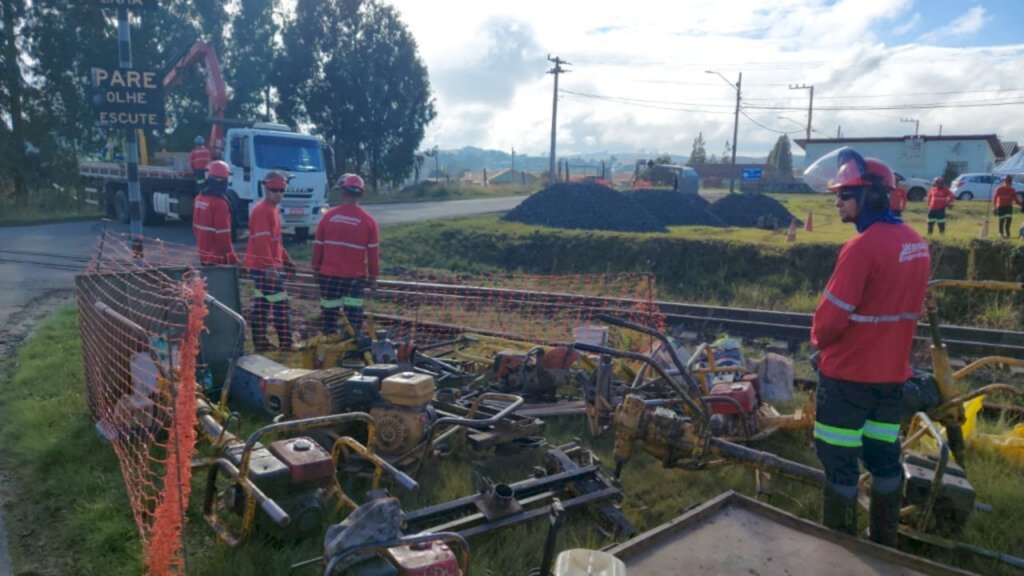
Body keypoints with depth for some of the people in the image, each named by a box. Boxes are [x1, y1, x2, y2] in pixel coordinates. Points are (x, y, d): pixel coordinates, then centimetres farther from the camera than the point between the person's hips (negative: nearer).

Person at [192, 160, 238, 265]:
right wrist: (232, 258, -15)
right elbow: (223, 234, -21)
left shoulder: (199, 198, 6)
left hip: (203, 255, 9)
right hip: (217, 258, -9)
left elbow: (195, 226, 14)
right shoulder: (220, 203, -21)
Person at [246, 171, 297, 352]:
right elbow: (262, 241, -24)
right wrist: (269, 265, -30)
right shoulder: (262, 210, -15)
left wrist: (286, 259, 25)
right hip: (264, 267, -10)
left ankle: (261, 342, 19)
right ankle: (286, 343, 0)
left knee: (261, 303, 13)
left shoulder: (272, 209, 16)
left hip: (270, 265, 10)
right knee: (280, 303, -6)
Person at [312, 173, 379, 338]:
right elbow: (373, 252, -2)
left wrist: (316, 268, 16)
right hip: (355, 276, -1)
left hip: (329, 274, 1)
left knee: (329, 310, 11)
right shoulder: (368, 220, -4)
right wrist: (373, 275, 7)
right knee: (353, 312, 2)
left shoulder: (328, 216, -1)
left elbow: (318, 246, 4)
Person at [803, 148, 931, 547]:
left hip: (849, 373, -8)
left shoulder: (861, 248, -22)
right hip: (892, 371, 8)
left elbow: (831, 317, -20)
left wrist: (819, 339, 1)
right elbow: (904, 306, 13)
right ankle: (884, 543, 29)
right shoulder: (916, 244, 5)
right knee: (884, 457, 17)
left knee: (839, 461, 5)